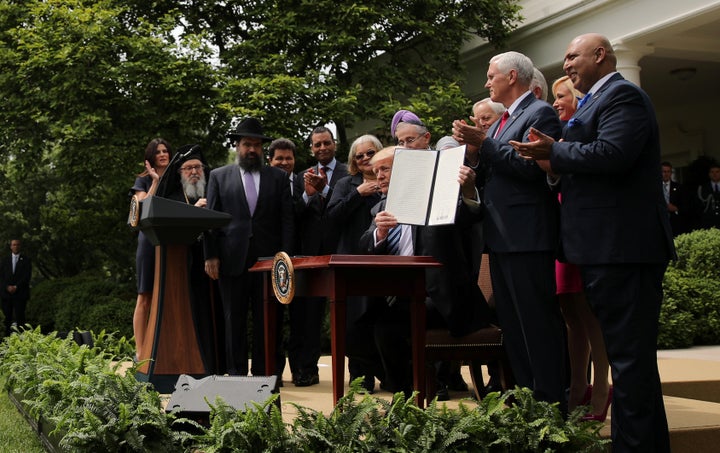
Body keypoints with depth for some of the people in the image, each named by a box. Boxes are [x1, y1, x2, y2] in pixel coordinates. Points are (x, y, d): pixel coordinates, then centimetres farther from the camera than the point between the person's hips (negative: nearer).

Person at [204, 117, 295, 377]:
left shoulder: (278, 177, 12)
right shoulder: (219, 176, 10)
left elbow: (287, 219, 7)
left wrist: (284, 252, -4)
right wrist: (210, 256, -3)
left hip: (268, 258, 1)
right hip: (232, 259, 0)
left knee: (266, 321, 3)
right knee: (234, 320, 4)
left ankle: (263, 374, 10)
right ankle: (236, 373, 10)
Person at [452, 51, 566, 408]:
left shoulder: (540, 113, -7)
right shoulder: (502, 121, 21)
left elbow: (530, 166, -19)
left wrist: (483, 143, -16)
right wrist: (472, 145, 2)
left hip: (526, 235, -10)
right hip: (501, 237, 10)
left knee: (538, 322, -7)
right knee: (512, 324, 13)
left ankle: (551, 402, -1)